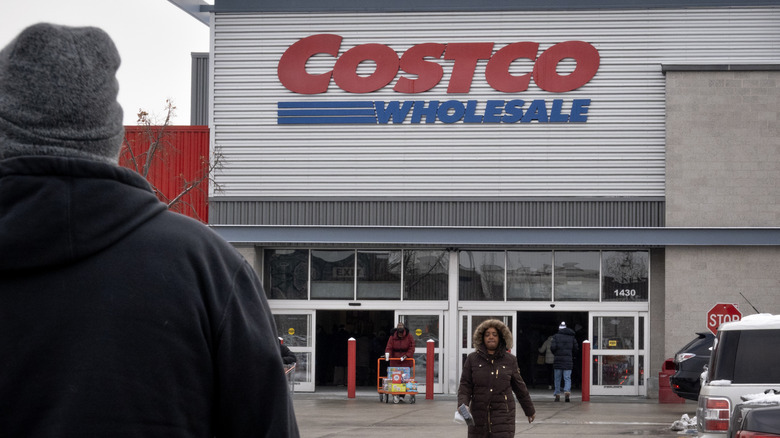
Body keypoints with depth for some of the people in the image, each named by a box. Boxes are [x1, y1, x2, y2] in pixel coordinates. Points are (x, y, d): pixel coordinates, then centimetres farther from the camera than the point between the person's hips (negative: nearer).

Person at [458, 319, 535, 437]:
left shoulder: (509, 360, 5)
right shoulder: (472, 359, 3)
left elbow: (519, 387, 14)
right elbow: (465, 386, 0)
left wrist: (530, 410, 22)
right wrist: (463, 405, -17)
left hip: (502, 413, -1)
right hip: (479, 413, 1)